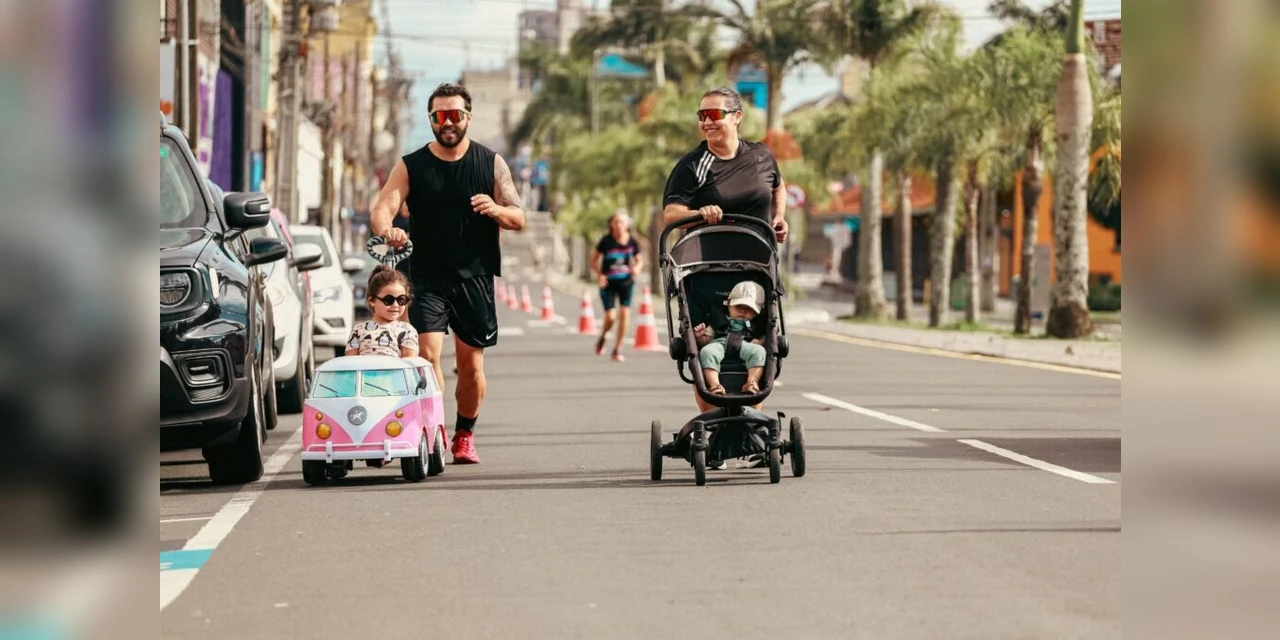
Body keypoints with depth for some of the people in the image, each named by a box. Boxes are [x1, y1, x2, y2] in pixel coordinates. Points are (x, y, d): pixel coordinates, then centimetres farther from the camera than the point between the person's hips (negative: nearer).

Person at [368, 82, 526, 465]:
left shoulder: (491, 164, 7)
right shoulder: (410, 167, 5)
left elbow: (519, 219, 5)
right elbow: (382, 208, -8)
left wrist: (495, 209, -18)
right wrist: (387, 230, -32)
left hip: (474, 277, 1)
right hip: (426, 278, -1)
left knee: (471, 364, 6)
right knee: (427, 352, -18)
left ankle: (464, 436, 24)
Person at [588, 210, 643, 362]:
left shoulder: (632, 242, -4)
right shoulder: (606, 241, -10)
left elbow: (639, 260, 12)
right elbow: (592, 259, -2)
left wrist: (637, 267, -12)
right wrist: (599, 275, -17)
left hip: (626, 282, 2)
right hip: (608, 283, -2)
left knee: (624, 314, -9)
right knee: (611, 317, -10)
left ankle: (617, 350, 4)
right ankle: (603, 337, 26)